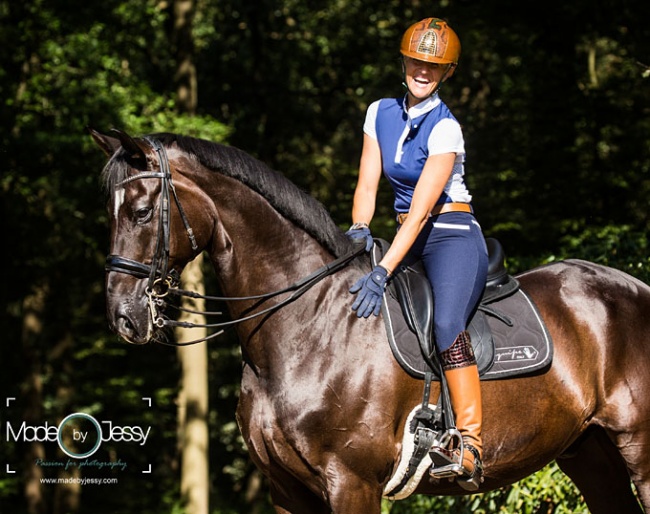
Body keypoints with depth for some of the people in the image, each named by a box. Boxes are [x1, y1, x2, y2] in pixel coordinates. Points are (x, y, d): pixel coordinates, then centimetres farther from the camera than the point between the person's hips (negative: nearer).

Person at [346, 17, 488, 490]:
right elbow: (367, 185, 6)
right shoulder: (381, 113, 8)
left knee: (446, 322, -33)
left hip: (454, 238, -8)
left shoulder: (445, 129, -13)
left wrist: (383, 272, -30)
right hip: (409, 242, 8)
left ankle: (471, 448, -38)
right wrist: (360, 228, -16)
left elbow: (420, 210, -21)